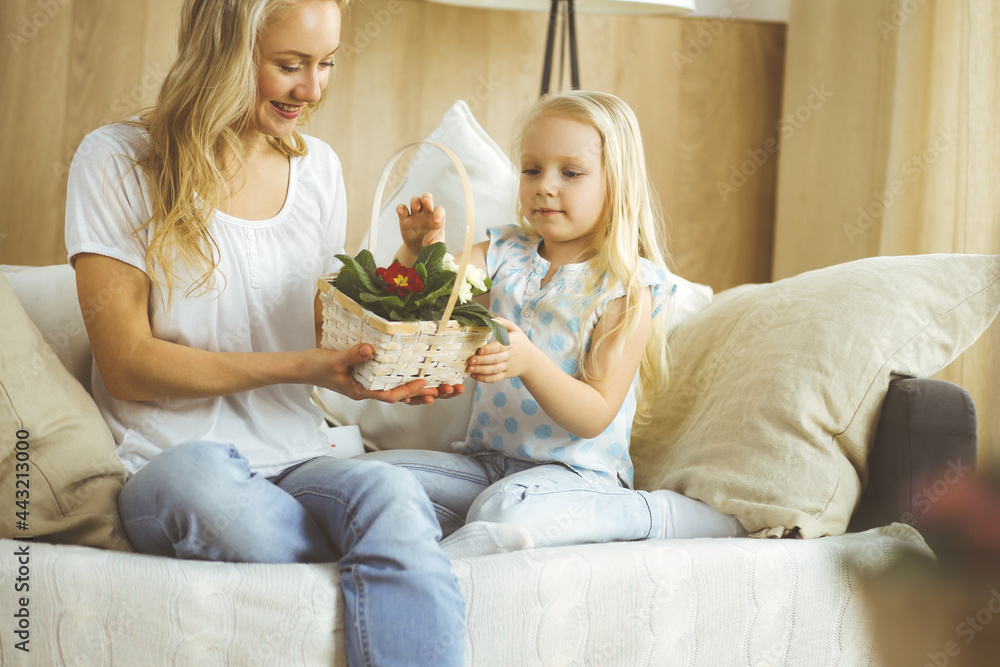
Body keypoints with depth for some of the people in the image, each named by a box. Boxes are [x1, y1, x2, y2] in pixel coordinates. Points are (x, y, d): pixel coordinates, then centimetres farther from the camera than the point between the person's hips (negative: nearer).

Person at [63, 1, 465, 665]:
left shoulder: (318, 167, 15)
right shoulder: (119, 161, -2)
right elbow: (128, 366, -8)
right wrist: (297, 366, -17)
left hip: (297, 462, 3)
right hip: (165, 472, -3)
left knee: (390, 492, -34)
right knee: (198, 475, -40)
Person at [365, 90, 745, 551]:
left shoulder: (627, 287, -9)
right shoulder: (503, 254, 7)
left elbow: (594, 417, -15)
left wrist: (528, 362, -32)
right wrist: (419, 250, -29)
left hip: (576, 472, -6)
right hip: (486, 460, 6)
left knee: (504, 511, -37)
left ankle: (655, 513, -16)